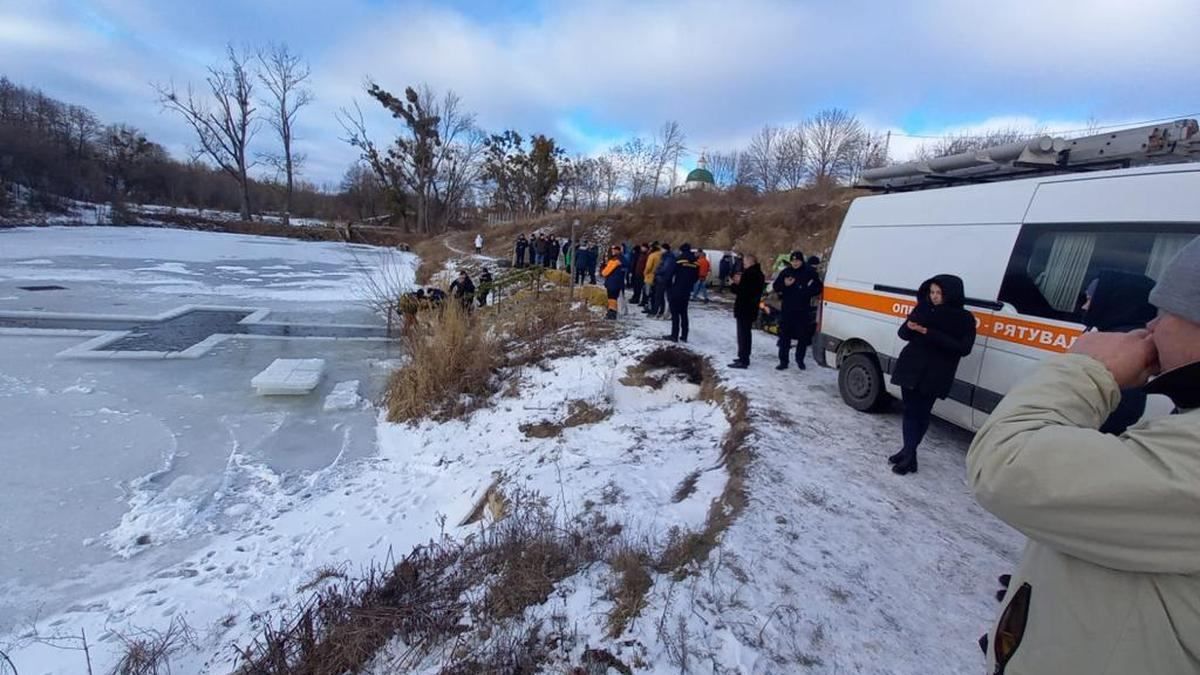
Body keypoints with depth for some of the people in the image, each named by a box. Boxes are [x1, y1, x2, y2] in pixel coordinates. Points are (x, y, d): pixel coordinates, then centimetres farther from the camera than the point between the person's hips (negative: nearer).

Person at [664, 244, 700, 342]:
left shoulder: (678, 260, -11)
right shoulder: (695, 262, 5)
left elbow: (669, 275, -12)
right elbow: (696, 277, 10)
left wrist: (668, 289, -1)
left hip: (676, 291, -5)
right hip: (686, 292, 5)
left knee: (675, 313, 0)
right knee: (684, 313, 13)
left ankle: (674, 335, 0)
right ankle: (684, 336, 15)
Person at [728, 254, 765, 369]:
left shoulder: (748, 273, -19)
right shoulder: (759, 274, 13)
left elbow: (741, 290, -23)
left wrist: (735, 283, -5)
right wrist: (740, 282, 8)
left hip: (744, 308, -10)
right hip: (751, 308, 10)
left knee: (742, 334, -6)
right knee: (746, 333, 17)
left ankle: (743, 360, -4)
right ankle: (744, 357, 26)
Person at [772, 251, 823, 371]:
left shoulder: (810, 272, 0)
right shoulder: (786, 272, 4)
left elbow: (817, 288, 2)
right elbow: (775, 287, 7)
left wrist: (806, 292, -15)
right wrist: (785, 284, -13)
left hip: (803, 310, -1)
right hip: (787, 309, 1)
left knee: (803, 336, 7)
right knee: (784, 336, 0)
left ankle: (800, 359, 23)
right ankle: (783, 361, 6)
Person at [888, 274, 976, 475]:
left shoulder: (964, 318, -2)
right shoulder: (923, 309, 5)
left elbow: (963, 348, -14)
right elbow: (903, 334, 10)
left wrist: (929, 333, -22)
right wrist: (909, 327, -15)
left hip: (935, 374, -2)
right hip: (910, 368, 3)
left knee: (921, 413, 0)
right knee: (910, 410, 5)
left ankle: (908, 452, 4)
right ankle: (908, 452, 11)